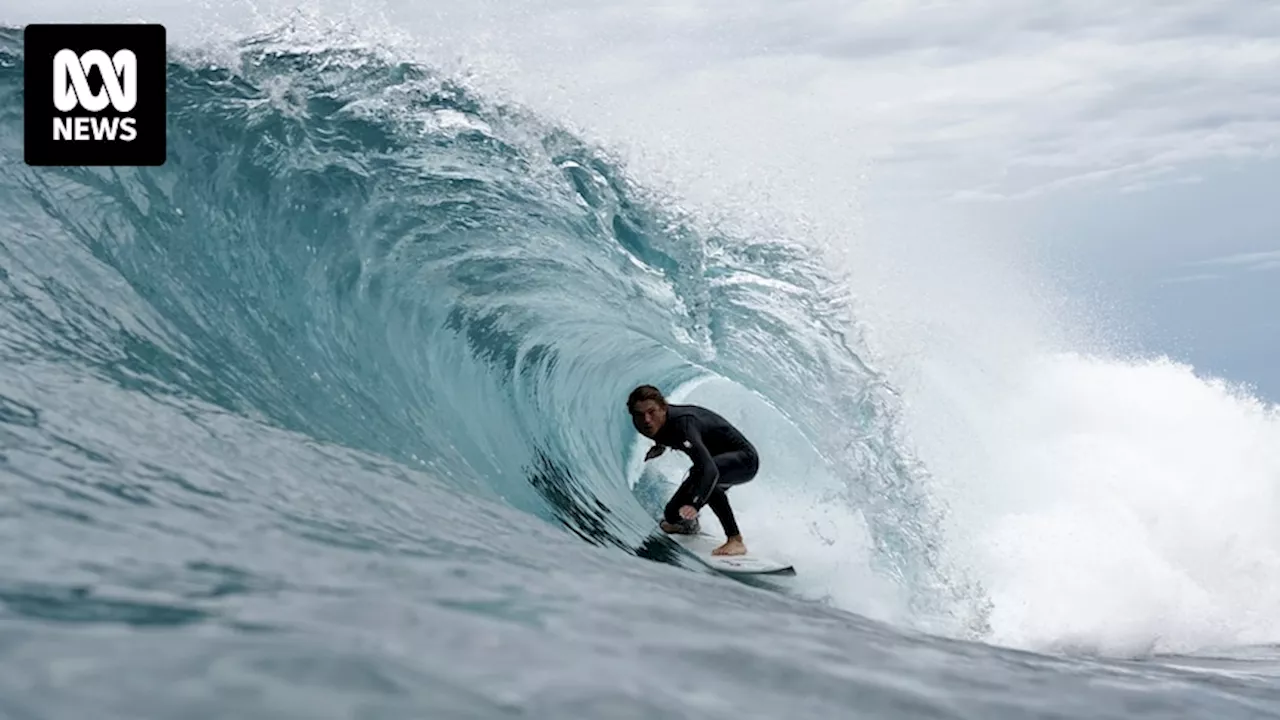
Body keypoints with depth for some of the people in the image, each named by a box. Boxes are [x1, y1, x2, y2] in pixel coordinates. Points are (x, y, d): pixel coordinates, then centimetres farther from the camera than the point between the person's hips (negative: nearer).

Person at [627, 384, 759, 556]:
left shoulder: (682, 423, -38)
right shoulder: (652, 426, -14)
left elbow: (710, 469, -52)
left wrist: (695, 503, -63)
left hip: (744, 460, -8)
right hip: (717, 459, 8)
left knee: (699, 472, -40)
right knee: (672, 515, 4)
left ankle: (736, 541, -32)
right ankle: (689, 523, 43)